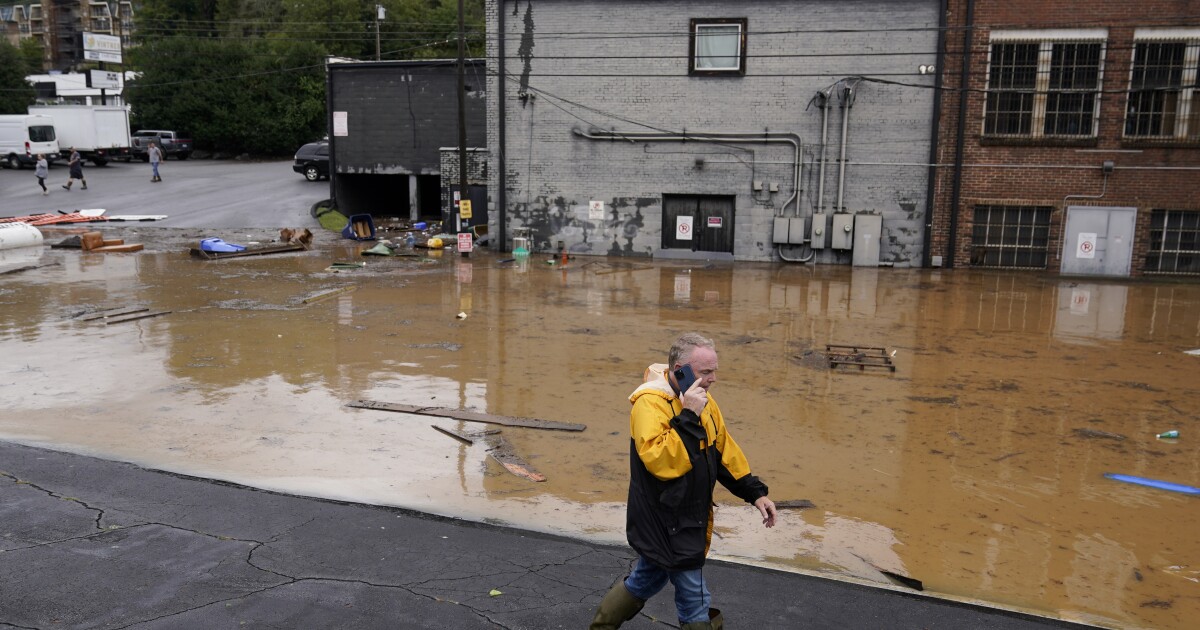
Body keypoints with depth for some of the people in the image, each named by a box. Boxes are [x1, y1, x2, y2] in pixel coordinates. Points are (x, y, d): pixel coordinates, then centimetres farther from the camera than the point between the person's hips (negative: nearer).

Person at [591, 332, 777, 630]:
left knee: (646, 580, 24)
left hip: (689, 519, 9)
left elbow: (724, 451, 13)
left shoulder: (702, 400, 5)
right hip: (664, 524, -9)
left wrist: (754, 492, 10)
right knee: (695, 602, 0)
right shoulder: (650, 403, -22)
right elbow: (659, 460, -33)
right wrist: (688, 416, -32)